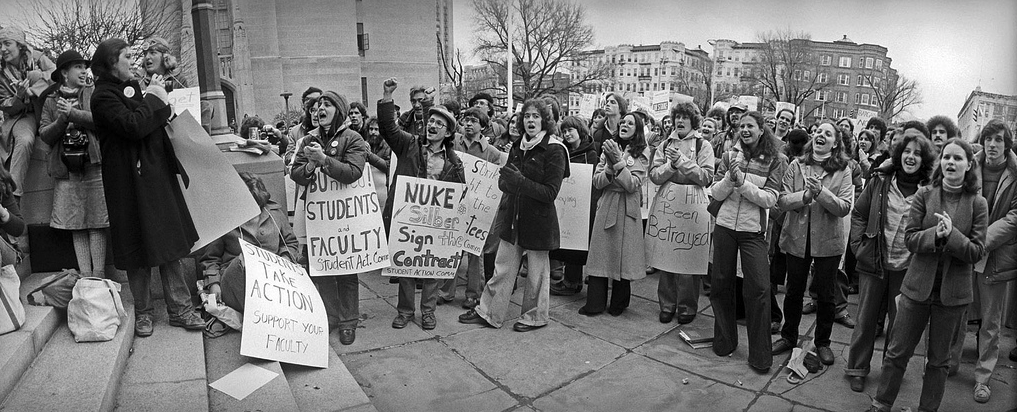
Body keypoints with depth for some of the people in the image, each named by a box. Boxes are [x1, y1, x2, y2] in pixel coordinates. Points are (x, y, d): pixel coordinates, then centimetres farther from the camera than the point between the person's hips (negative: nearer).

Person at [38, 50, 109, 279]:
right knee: (76, 224, 2)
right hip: (66, 168, 2)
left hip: (93, 164, -2)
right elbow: (44, 135, 5)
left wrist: (73, 113, -11)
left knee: (96, 222, -4)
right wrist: (62, 118, -10)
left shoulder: (94, 93, 9)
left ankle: (98, 274, 0)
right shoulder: (51, 101, 13)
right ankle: (85, 275, 7)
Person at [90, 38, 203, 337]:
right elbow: (133, 126, -22)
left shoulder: (130, 87, 17)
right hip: (131, 180, -7)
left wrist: (158, 98, 1)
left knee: (171, 244, 5)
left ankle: (180, 309, 10)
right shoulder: (104, 96, -9)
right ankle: (143, 312, 16)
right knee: (140, 248, 1)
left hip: (157, 174, 7)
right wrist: (153, 99, -10)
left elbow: (154, 121, 18)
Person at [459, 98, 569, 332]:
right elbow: (503, 181, 12)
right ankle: (489, 313, 24)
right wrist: (507, 182, -12)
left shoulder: (554, 150, -11)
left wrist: (521, 182, -24)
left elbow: (550, 192, -16)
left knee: (537, 271, 9)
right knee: (502, 268, 12)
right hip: (512, 217, 6)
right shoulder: (517, 148, 8)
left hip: (539, 219, -5)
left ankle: (535, 316, 27)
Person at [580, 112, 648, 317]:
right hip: (606, 206, 2)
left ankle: (618, 304, 17)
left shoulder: (641, 154, 2)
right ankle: (595, 304, 8)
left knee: (622, 255, 2)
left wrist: (618, 162, -18)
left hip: (627, 209, -2)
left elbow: (633, 185, -10)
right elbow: (597, 182, 4)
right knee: (600, 254, 0)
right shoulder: (609, 149, 9)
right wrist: (610, 167, -14)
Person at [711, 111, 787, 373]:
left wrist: (741, 179, -18)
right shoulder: (730, 156, 5)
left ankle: (760, 355, 4)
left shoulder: (775, 161, -1)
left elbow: (770, 199, -10)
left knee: (759, 288, -7)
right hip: (725, 225, 2)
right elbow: (716, 194, 2)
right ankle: (724, 341, 25)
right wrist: (730, 175, -16)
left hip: (753, 230, -2)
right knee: (721, 283, 7)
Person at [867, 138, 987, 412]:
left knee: (939, 359, 14)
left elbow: (977, 251, -7)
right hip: (918, 286, 0)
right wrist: (936, 233, -24)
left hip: (952, 292, 0)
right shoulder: (924, 195, -3)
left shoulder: (977, 204, -3)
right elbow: (910, 239, -6)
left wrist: (951, 234, -23)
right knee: (897, 351, 7)